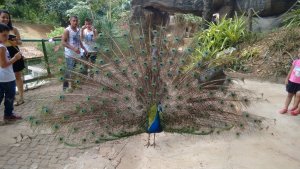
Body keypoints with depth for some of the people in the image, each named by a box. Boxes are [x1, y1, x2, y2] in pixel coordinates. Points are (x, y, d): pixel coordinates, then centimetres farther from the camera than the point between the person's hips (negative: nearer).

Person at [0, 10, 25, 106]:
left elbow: (20, 42, 3)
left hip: (15, 56, 0)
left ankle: (21, 97, 16)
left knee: (18, 77, 8)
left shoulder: (14, 29, -1)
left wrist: (17, 41, -19)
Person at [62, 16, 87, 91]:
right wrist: (73, 48, -26)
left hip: (77, 54, 7)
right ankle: (65, 86, 6)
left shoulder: (78, 30, 11)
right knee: (69, 70, -5)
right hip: (70, 54, -7)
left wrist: (84, 48, 16)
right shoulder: (67, 30, -11)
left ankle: (73, 85, 26)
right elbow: (63, 42, -17)